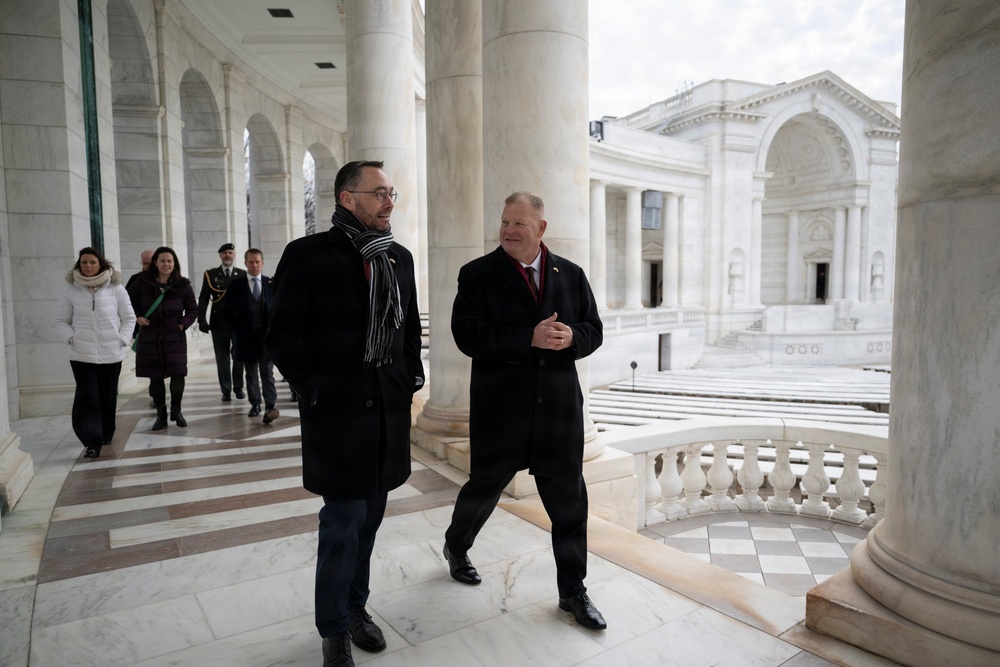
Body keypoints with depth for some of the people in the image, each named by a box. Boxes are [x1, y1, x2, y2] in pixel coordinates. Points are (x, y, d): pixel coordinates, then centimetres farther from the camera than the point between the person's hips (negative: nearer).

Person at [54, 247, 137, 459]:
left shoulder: (115, 288, 2)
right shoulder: (71, 291, 3)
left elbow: (129, 318, 6)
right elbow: (61, 321, 9)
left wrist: (122, 339, -5)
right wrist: (71, 337, -8)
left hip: (111, 353, 1)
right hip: (82, 354, -1)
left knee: (108, 397, 11)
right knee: (87, 397, -9)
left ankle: (105, 435, 29)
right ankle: (92, 442, -11)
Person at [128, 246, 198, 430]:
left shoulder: (183, 285, -2)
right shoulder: (143, 282, -1)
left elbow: (193, 310, 7)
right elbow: (129, 302, 13)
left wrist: (183, 324, -7)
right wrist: (137, 317, -1)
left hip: (175, 337, -1)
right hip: (149, 337, 1)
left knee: (178, 374, -7)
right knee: (155, 377, 5)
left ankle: (176, 411, 14)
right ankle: (161, 415, 19)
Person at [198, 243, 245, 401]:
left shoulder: (243, 274, 7)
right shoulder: (211, 274, 6)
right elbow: (203, 299, 2)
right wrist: (202, 320, -8)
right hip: (219, 323, 0)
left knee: (239, 357, 3)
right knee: (222, 358, 5)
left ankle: (238, 388, 17)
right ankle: (226, 390, 13)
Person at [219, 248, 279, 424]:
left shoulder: (271, 283, 4)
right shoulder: (235, 284, 2)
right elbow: (225, 309, 5)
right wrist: (237, 328, 0)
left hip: (267, 335, -1)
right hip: (247, 335, 1)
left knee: (267, 372, -5)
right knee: (251, 373, 10)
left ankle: (270, 407, -10)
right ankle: (255, 404, 20)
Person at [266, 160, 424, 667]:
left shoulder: (399, 258, 10)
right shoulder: (308, 255, -7)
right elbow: (282, 335, -7)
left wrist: (411, 376, 9)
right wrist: (315, 390, -12)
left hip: (390, 410, 5)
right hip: (337, 412, -5)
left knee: (369, 518, 15)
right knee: (343, 522, 1)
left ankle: (356, 606, 35)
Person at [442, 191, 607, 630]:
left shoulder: (571, 275, 7)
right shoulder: (477, 275, -4)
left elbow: (594, 330, 8)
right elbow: (468, 336, -15)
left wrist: (571, 338, -16)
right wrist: (530, 338, -23)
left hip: (559, 406, 3)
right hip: (499, 409, -2)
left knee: (568, 499, 8)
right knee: (485, 485, 16)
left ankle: (572, 591, 26)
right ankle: (456, 546, 46)